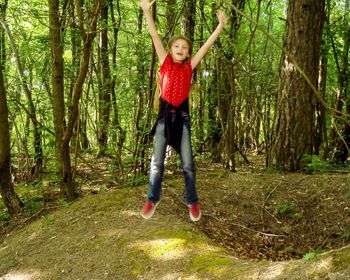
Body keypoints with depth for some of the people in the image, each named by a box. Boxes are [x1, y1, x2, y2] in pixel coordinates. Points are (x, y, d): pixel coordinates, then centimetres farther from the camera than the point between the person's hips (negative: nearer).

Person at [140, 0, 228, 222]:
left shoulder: (189, 66, 6)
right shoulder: (165, 63, 3)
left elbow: (207, 45, 4)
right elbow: (155, 37, -4)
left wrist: (221, 26, 0)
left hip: (182, 115, 1)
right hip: (165, 114, -1)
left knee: (187, 162, 4)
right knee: (157, 161, 3)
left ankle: (192, 202, 15)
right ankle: (152, 200, 16)